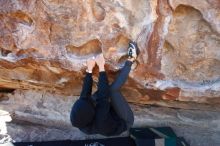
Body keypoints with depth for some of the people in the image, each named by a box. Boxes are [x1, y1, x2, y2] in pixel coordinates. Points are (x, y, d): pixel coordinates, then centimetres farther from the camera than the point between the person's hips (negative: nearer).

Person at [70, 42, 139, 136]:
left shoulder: (79, 122, -23)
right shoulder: (99, 122, -42)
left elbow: (85, 94, -16)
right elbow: (104, 96, -38)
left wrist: (89, 69, -16)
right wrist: (101, 67, -33)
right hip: (124, 120, -7)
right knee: (112, 89, -24)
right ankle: (130, 60, -9)